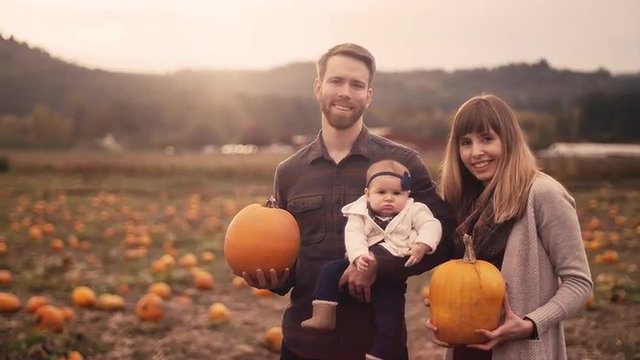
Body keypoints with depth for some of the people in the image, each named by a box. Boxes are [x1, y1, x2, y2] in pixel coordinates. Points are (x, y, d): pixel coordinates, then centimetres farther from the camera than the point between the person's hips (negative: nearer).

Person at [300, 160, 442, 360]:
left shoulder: (414, 211, 5)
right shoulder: (360, 213, 3)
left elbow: (431, 226, -5)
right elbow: (353, 235, -11)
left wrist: (421, 246, -24)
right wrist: (359, 256, -31)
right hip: (362, 266, 2)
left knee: (390, 313, -11)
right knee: (331, 269, -16)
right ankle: (323, 317, -17)